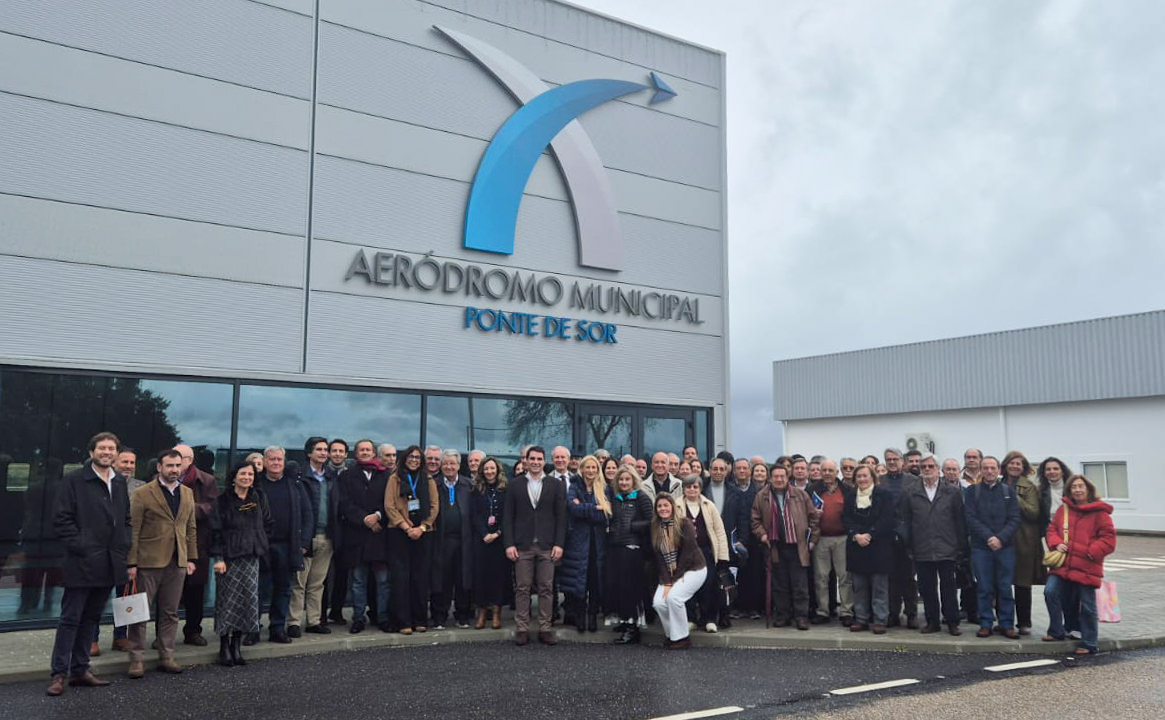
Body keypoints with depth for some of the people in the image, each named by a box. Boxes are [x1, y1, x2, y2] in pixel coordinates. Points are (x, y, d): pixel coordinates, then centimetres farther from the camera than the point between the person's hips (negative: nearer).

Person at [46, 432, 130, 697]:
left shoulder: (119, 482, 13)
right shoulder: (74, 480, -6)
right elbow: (62, 519, -10)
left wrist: (123, 547, 6)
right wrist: (79, 547, -14)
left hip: (109, 564, 6)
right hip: (82, 563, -6)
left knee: (91, 618, 14)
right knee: (70, 618, 0)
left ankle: (80, 670, 22)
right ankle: (59, 673, 7)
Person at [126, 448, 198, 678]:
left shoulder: (187, 494, 12)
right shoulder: (143, 494, -4)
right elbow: (133, 530, -6)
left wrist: (191, 558, 11)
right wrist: (131, 563, -10)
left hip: (177, 563, 5)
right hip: (148, 562, -5)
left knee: (170, 613, 10)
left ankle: (166, 657, 18)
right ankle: (136, 659, 11)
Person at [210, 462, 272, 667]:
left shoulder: (259, 498, 8)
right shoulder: (223, 501, -3)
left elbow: (267, 524, 17)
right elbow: (216, 531, -7)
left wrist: (259, 545, 8)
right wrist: (218, 557, -13)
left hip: (251, 557, 4)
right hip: (229, 557, -4)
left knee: (248, 600, 2)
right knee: (227, 600, -1)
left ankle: (237, 645, 13)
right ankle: (224, 647, 10)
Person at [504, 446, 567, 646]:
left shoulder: (555, 485, 7)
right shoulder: (515, 485, 6)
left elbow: (561, 517, 4)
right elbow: (508, 517, 4)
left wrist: (559, 544, -3)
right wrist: (509, 544, -5)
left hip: (547, 546, 0)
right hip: (522, 545, 0)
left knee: (546, 589, 2)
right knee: (522, 589, 2)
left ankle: (544, 629, 10)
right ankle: (522, 629, 9)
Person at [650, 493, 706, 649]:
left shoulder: (684, 524, -11)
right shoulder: (655, 528, 3)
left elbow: (688, 552, -16)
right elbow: (659, 558, -1)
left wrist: (675, 579, -15)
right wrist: (667, 582, -12)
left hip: (694, 569, -5)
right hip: (668, 574, 5)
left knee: (674, 596, -27)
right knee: (658, 602, -17)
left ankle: (682, 638, -9)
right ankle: (671, 635, 7)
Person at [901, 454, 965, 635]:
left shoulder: (953, 491, 4)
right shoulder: (911, 492, 7)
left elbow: (960, 520, 3)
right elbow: (906, 521, 7)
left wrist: (961, 546, -1)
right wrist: (908, 546, 2)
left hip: (946, 550, -1)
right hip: (922, 551, 2)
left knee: (948, 588, 2)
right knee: (927, 588, 6)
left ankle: (952, 622, 13)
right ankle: (932, 622, 17)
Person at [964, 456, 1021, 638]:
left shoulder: (1008, 491, 8)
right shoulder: (971, 491, 5)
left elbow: (1014, 519, 1)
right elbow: (971, 518, -3)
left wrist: (1001, 538, -12)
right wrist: (989, 537, -13)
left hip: (1005, 547, 1)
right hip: (981, 547, -1)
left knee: (1005, 588, 3)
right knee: (985, 588, 3)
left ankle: (1007, 624, 11)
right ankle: (985, 624, 10)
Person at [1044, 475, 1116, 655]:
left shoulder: (1099, 512, -3)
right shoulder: (1063, 509, 8)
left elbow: (1109, 539, -4)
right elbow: (1052, 528, 15)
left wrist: (1092, 551, -15)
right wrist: (1056, 543, -4)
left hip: (1086, 567, -3)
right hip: (1063, 564, 3)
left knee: (1087, 606, 5)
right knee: (1050, 591, -12)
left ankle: (1089, 644, 19)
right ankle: (1056, 632, 7)